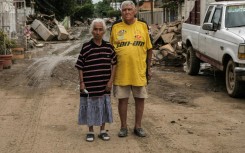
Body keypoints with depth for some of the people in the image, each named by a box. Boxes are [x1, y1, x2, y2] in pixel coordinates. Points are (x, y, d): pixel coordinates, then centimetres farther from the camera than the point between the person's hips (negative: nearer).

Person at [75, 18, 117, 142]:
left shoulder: (109, 47, 1)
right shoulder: (86, 47, -6)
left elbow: (113, 64, 6)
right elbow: (80, 66, -2)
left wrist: (111, 81, 0)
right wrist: (82, 82, -6)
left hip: (104, 85, 2)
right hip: (89, 85, -2)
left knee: (104, 106, 11)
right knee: (90, 106, 7)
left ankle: (103, 131, 26)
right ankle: (90, 131, 22)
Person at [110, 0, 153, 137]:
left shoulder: (143, 26, 2)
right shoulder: (116, 27, 1)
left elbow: (149, 49, 6)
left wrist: (149, 68, 4)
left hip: (139, 71, 1)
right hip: (121, 71, 0)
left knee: (140, 99, 9)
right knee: (122, 99, 7)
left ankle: (138, 126, 24)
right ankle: (124, 126, 21)